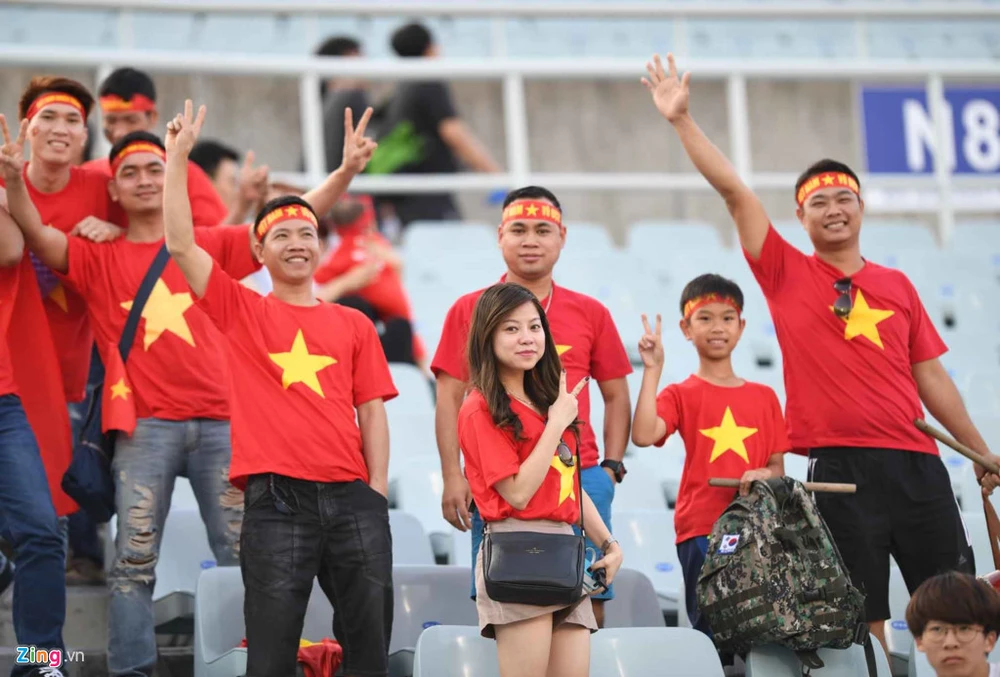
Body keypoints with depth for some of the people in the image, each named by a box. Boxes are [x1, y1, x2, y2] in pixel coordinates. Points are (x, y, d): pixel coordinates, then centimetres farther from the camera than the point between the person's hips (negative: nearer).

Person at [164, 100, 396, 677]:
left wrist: (377, 495, 2)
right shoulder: (242, 311, 10)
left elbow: (372, 413, 11)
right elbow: (182, 245, 1)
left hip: (353, 498, 2)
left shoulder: (353, 325, 14)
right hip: (277, 500, -2)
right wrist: (179, 158, -1)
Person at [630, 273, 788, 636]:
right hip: (701, 528, -3)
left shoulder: (764, 397, 14)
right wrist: (653, 370, -14)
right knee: (711, 627, -7)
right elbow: (643, 435, -15)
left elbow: (777, 467, 15)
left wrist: (765, 474, -9)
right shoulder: (681, 395, 5)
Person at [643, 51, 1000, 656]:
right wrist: (682, 120, -7)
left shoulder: (897, 286, 12)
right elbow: (734, 191, -1)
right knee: (863, 618, 0)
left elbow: (930, 377, 16)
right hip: (841, 467, -3)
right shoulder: (786, 273, 5)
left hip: (916, 463, 3)